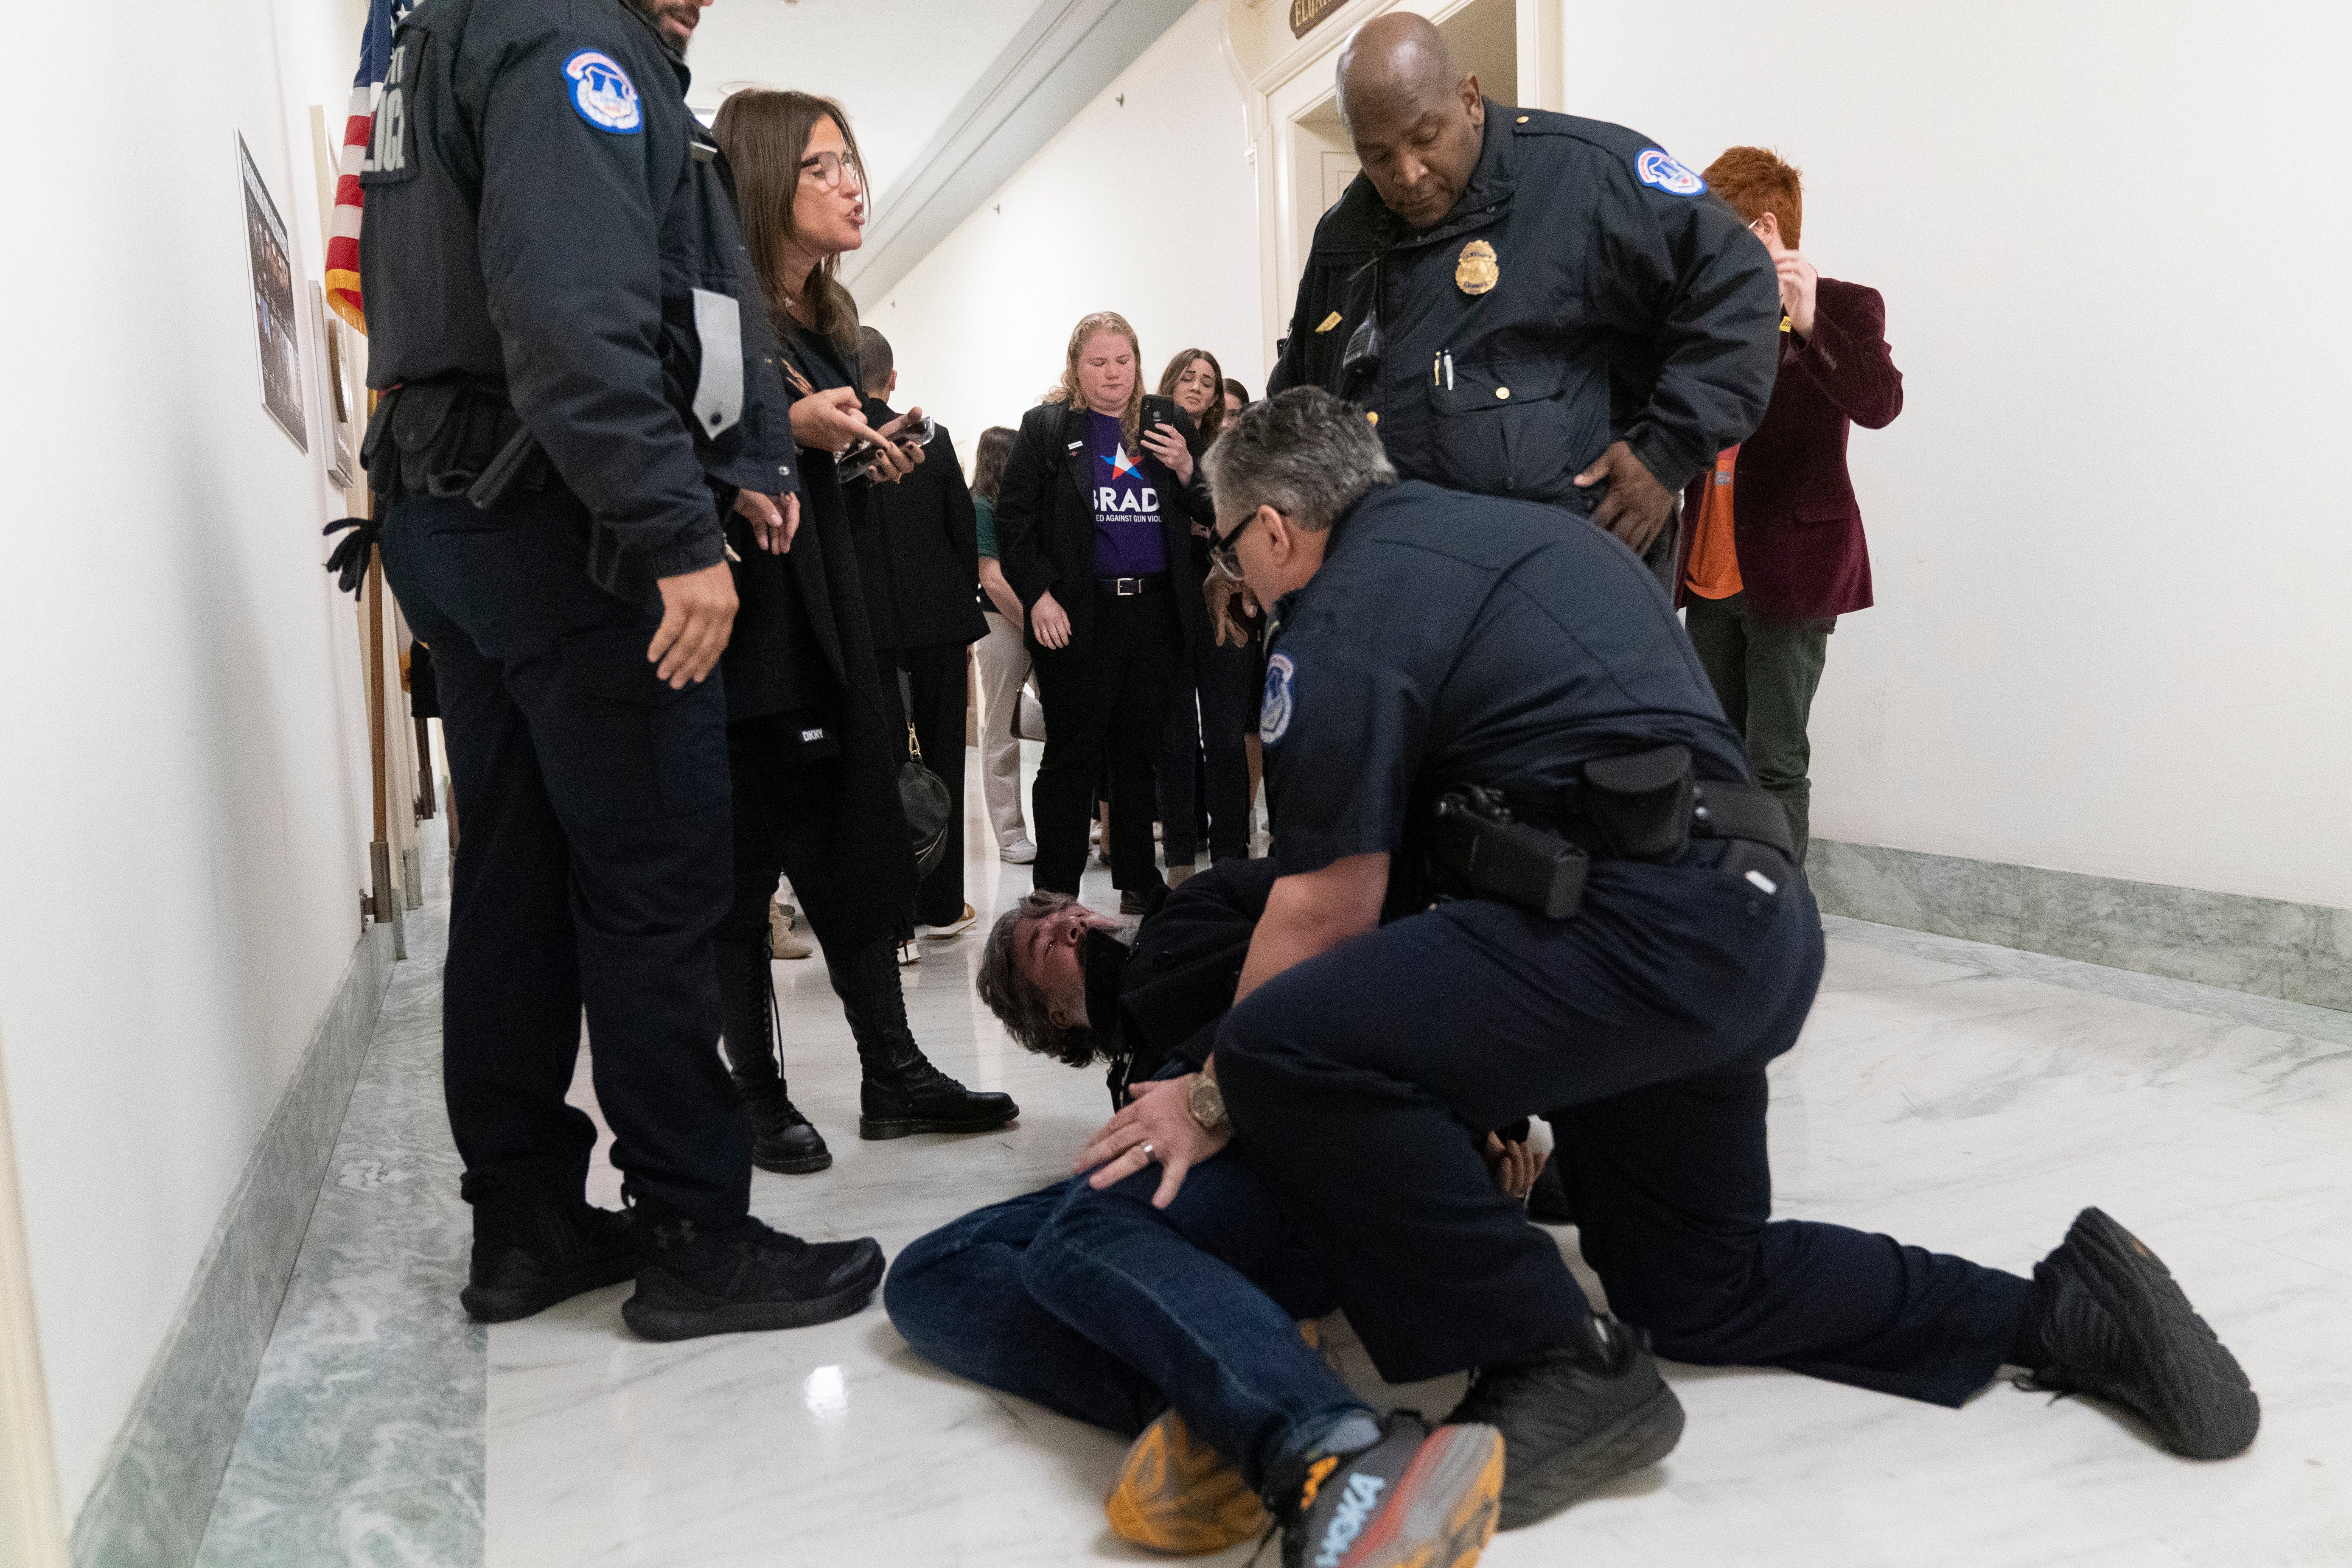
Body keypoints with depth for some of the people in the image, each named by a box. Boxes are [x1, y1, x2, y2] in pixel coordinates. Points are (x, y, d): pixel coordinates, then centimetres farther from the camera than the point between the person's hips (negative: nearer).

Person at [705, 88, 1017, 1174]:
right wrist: (789, 429, -23)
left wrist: (874, 464, 5)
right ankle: (759, 1098, 11)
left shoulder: (826, 322, 18)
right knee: (743, 863, 0)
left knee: (861, 849, 8)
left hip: (826, 623, 8)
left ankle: (893, 1075, 15)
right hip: (740, 624, -8)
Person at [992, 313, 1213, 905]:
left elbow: (1210, 513, 15)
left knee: (1141, 753, 11)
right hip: (1079, 615, -3)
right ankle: (1055, 893, 8)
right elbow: (1013, 518, 0)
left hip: (1158, 610, 3)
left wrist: (1188, 471, -5)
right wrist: (1038, 595, -10)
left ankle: (1139, 883, 21)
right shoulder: (1046, 427, 4)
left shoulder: (1169, 423, 13)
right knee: (1072, 755, 0)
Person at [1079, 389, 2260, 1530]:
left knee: (1282, 1052, -19)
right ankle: (2064, 1310, 22)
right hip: (1754, 923, 10)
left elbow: (1327, 909, -8)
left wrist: (1211, 1101, 4)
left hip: (1637, 924, -10)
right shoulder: (1492, 529, 22)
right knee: (1693, 1286, 25)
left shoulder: (1343, 615, -6)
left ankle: (1557, 1372, -8)